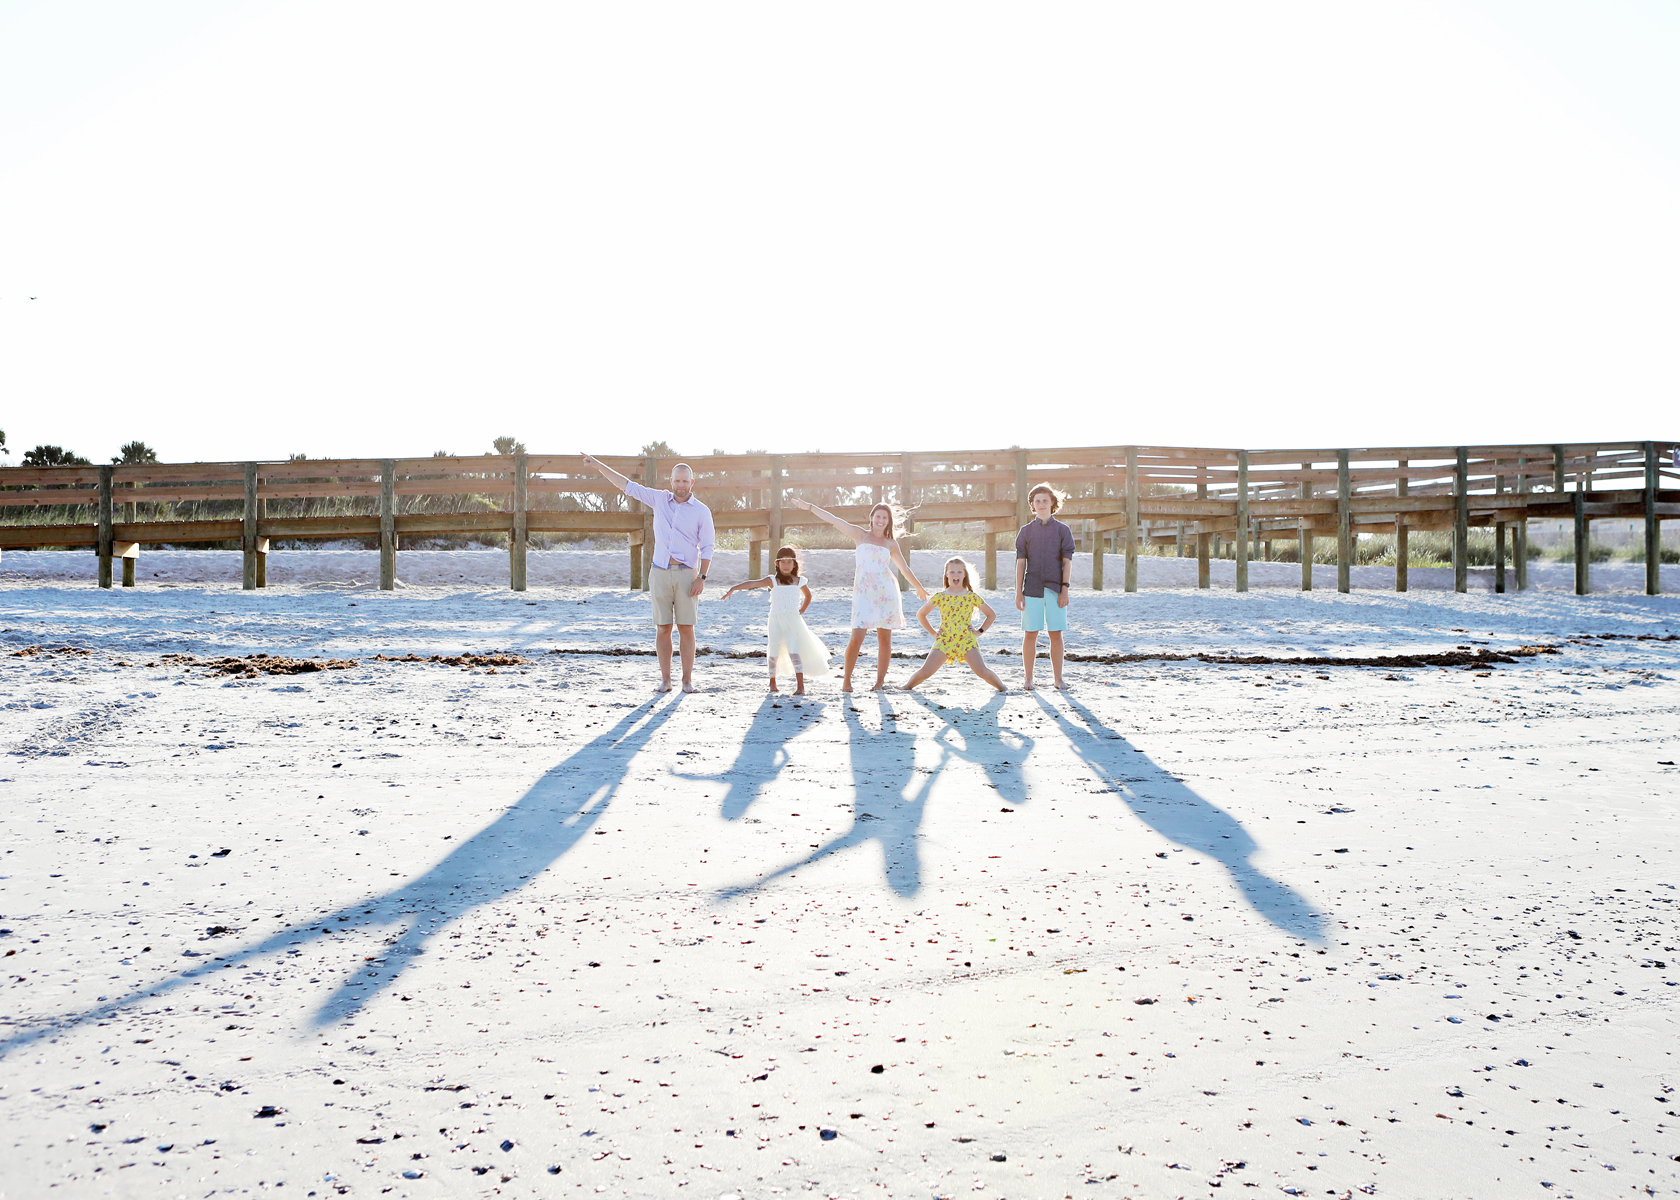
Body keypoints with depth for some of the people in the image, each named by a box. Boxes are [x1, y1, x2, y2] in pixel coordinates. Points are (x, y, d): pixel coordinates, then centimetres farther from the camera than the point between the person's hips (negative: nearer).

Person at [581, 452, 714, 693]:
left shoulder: (701, 511, 2)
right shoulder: (660, 499, 10)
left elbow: (707, 548, 1)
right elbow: (628, 486, 13)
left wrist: (701, 578, -9)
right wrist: (599, 465, 12)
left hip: (686, 574, -2)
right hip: (660, 573, 2)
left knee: (686, 628, -2)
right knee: (663, 628, 2)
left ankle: (687, 680, 3)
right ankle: (665, 680, 7)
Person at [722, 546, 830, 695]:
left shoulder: (799, 581, 7)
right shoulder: (773, 581, 0)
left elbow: (808, 596, 27)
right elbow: (753, 583, -14)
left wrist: (801, 612, 16)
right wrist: (734, 588, -25)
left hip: (793, 620, 0)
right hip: (776, 620, 0)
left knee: (794, 651, -13)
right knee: (774, 653, 5)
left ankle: (800, 685, -17)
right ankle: (772, 682, 26)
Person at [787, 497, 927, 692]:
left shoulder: (891, 543, 14)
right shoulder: (861, 535, 11)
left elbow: (904, 568, 24)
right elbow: (833, 520, 7)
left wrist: (919, 587, 32)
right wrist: (809, 507, 4)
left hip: (886, 593, 2)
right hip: (863, 592, -2)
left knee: (884, 638, 1)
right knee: (857, 637, -11)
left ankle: (880, 680, 10)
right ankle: (846, 679, 0)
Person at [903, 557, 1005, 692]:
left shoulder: (971, 597, 5)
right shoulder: (940, 597, 5)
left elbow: (991, 615, 17)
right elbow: (920, 615, 15)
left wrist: (980, 631, 8)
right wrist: (933, 632, 9)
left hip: (967, 640, -1)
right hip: (944, 640, 1)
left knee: (982, 671, -17)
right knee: (925, 672, -9)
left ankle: (1003, 688, 6)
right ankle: (907, 687, 18)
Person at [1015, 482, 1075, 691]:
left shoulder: (1062, 530, 6)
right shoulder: (1026, 531, 9)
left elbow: (1067, 562, 3)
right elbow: (1020, 562, 7)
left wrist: (1065, 589, -6)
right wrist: (1018, 592, 1)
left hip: (1055, 589, -1)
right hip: (1031, 589, 1)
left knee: (1056, 634, 1)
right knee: (1030, 634, 1)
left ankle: (1058, 679, 9)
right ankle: (1028, 678, 9)